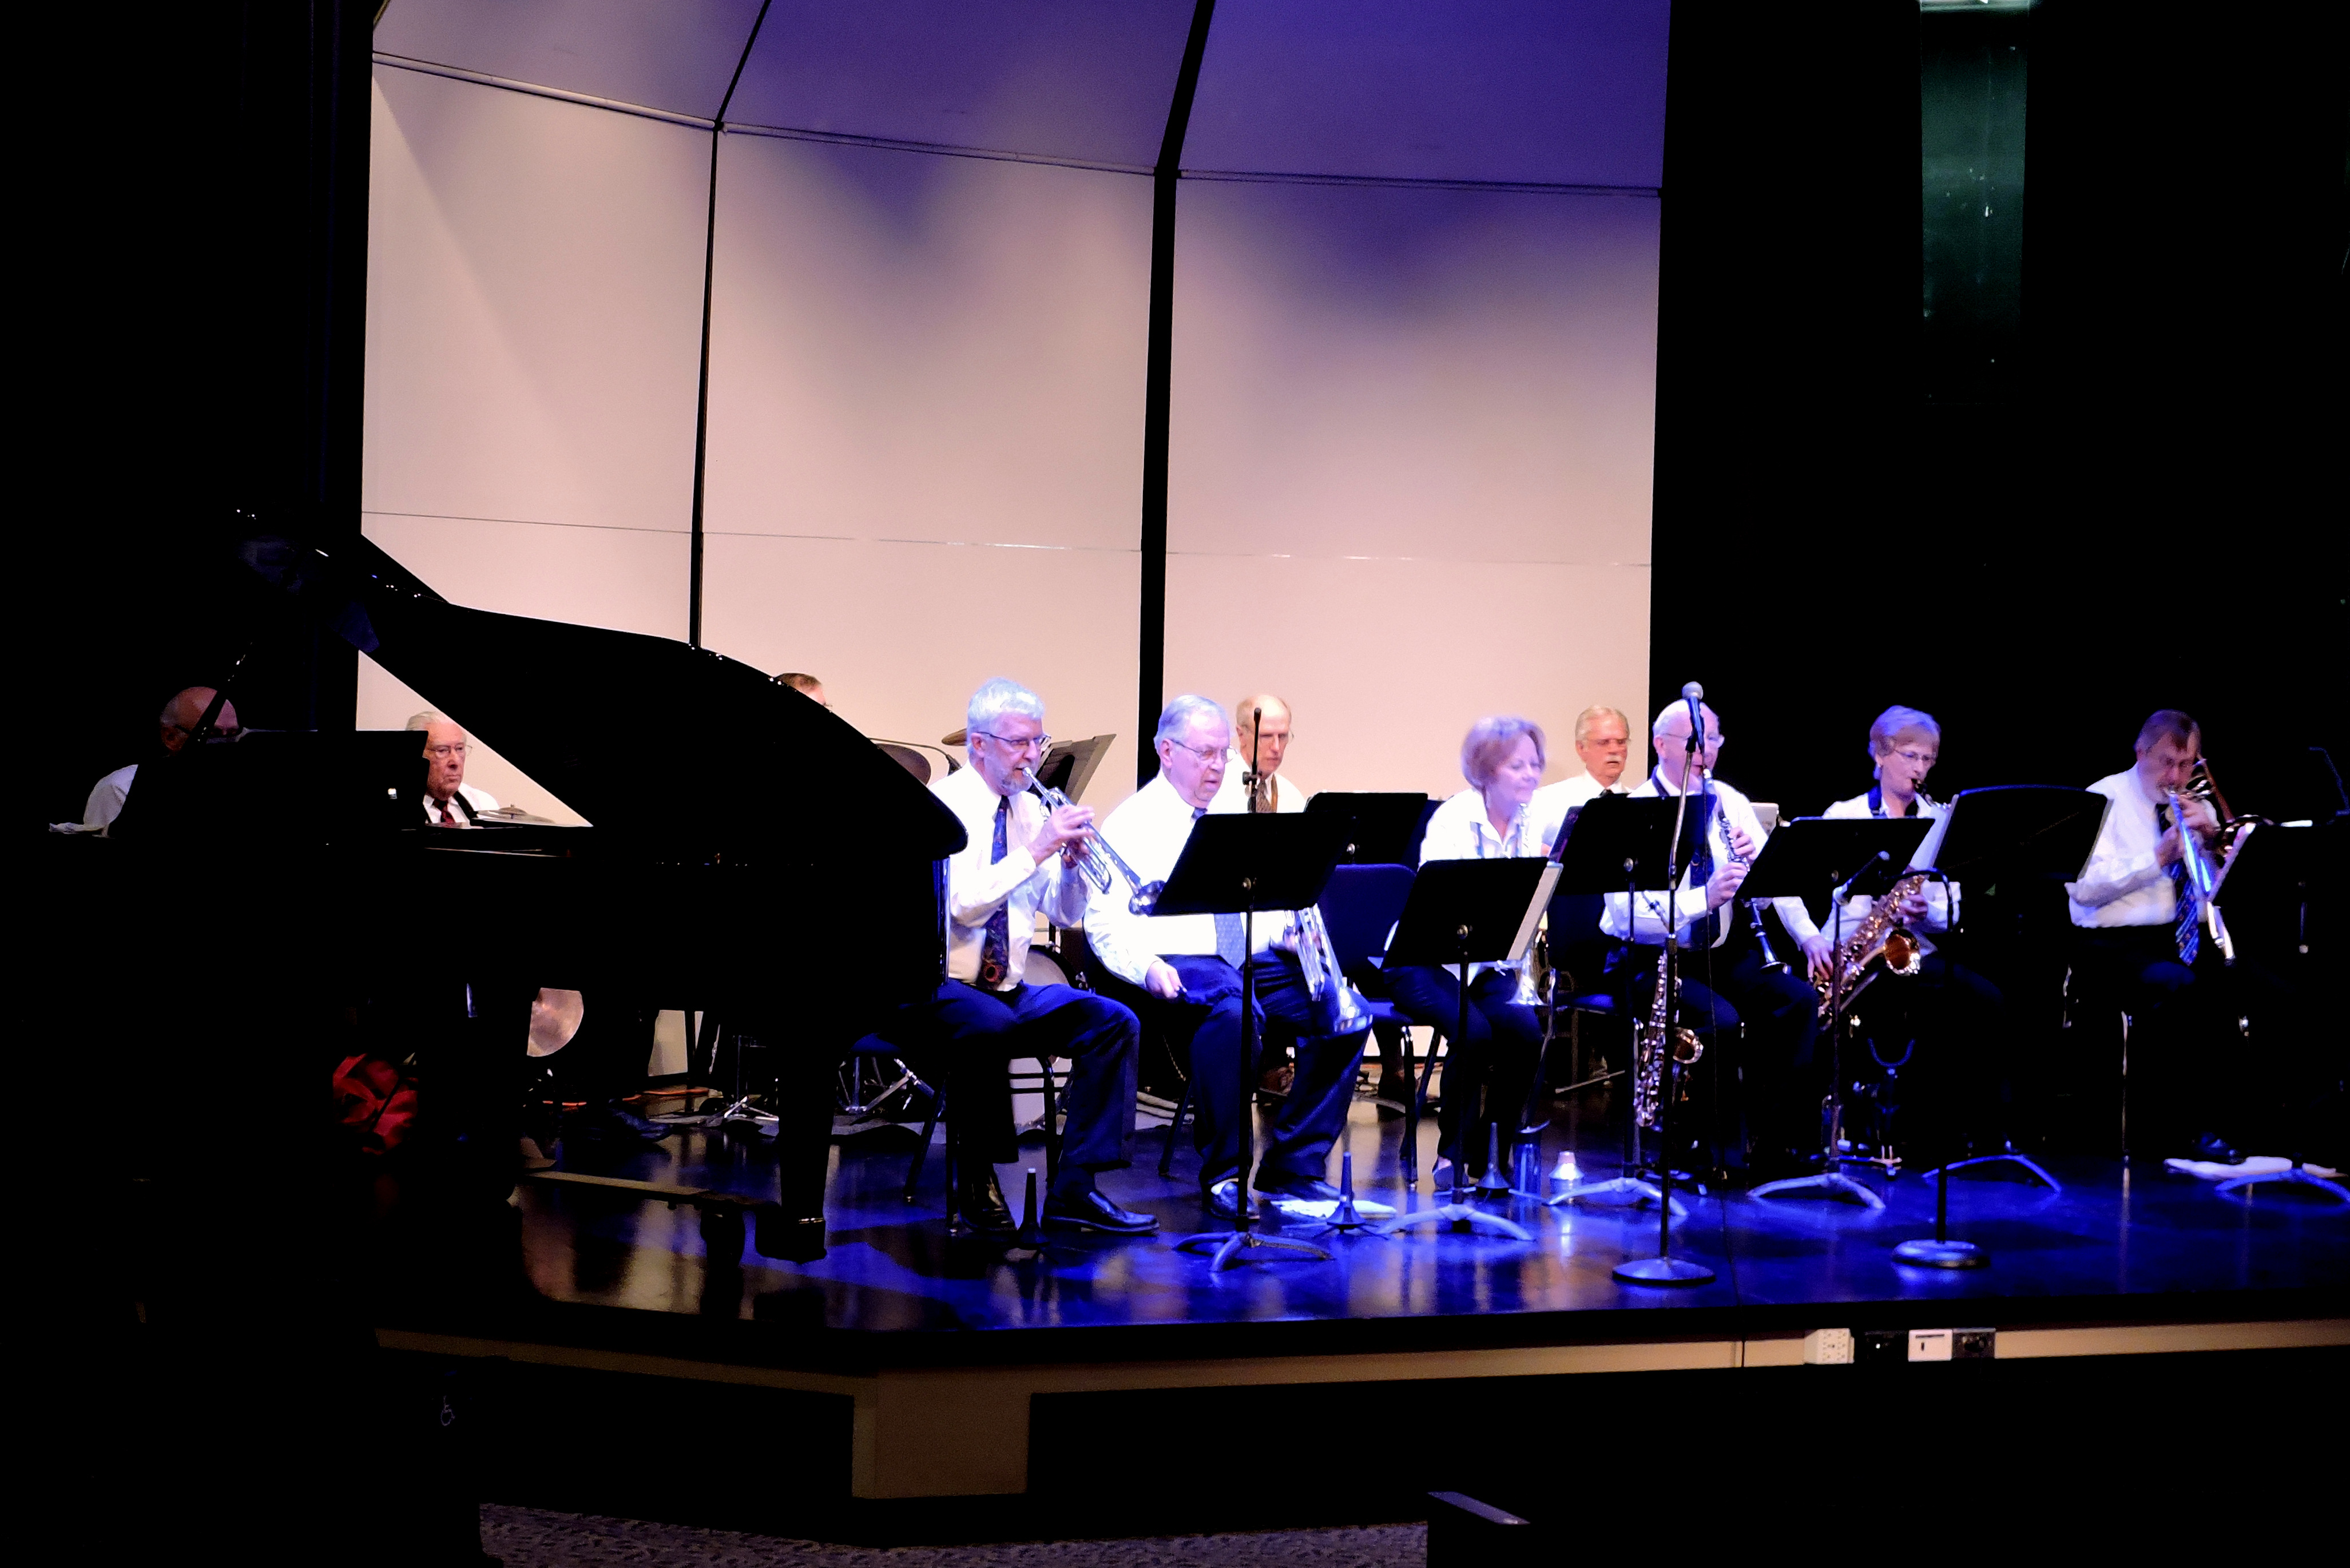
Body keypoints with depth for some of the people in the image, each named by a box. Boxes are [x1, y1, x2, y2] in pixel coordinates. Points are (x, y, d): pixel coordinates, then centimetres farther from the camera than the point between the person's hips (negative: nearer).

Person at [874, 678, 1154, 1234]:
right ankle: (976, 1178, -20)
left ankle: (1074, 1189, -15)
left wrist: (1070, 863, -10)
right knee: (988, 1024, -39)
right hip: (933, 989, -7)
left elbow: (1064, 913, 10)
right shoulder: (942, 805, -9)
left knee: (1113, 1021, -13)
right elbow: (960, 905, -23)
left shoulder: (1030, 810, 11)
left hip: (1009, 990, 7)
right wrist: (1036, 851, -25)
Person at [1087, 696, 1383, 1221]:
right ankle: (1224, 1178, -25)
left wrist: (1286, 931, -1)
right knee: (1231, 1013, -38)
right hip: (1178, 966, -6)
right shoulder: (1133, 823, 2)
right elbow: (1106, 921, -5)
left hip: (1249, 961, 6)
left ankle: (1294, 1172, -9)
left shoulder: (1238, 814, 20)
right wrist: (1146, 967, -24)